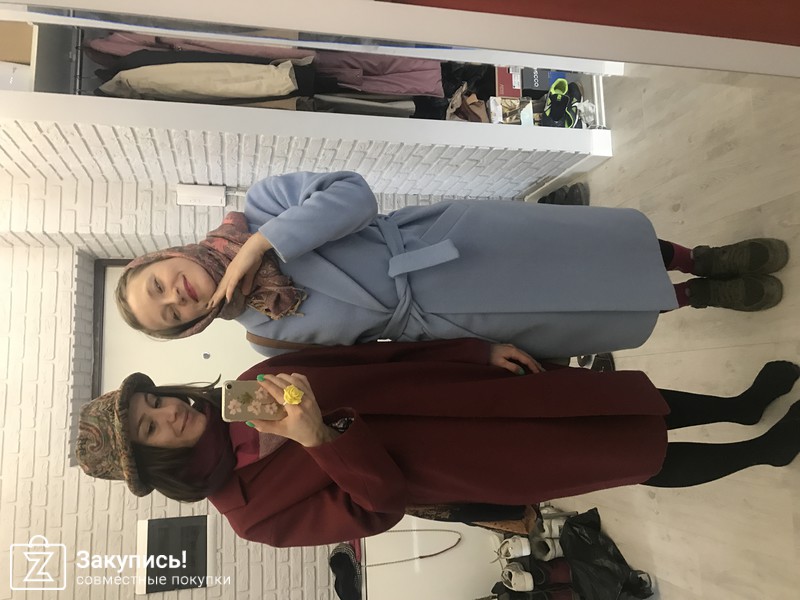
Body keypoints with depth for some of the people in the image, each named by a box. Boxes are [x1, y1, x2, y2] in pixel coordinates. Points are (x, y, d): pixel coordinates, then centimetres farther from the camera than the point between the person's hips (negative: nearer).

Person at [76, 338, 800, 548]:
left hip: (467, 388, 4)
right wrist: (318, 438, -33)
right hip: (459, 466, -4)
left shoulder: (259, 383, -1)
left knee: (627, 403, 8)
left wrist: (481, 348, -5)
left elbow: (382, 355, -1)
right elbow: (378, 504, -17)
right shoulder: (251, 508, -12)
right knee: (638, 458, 2)